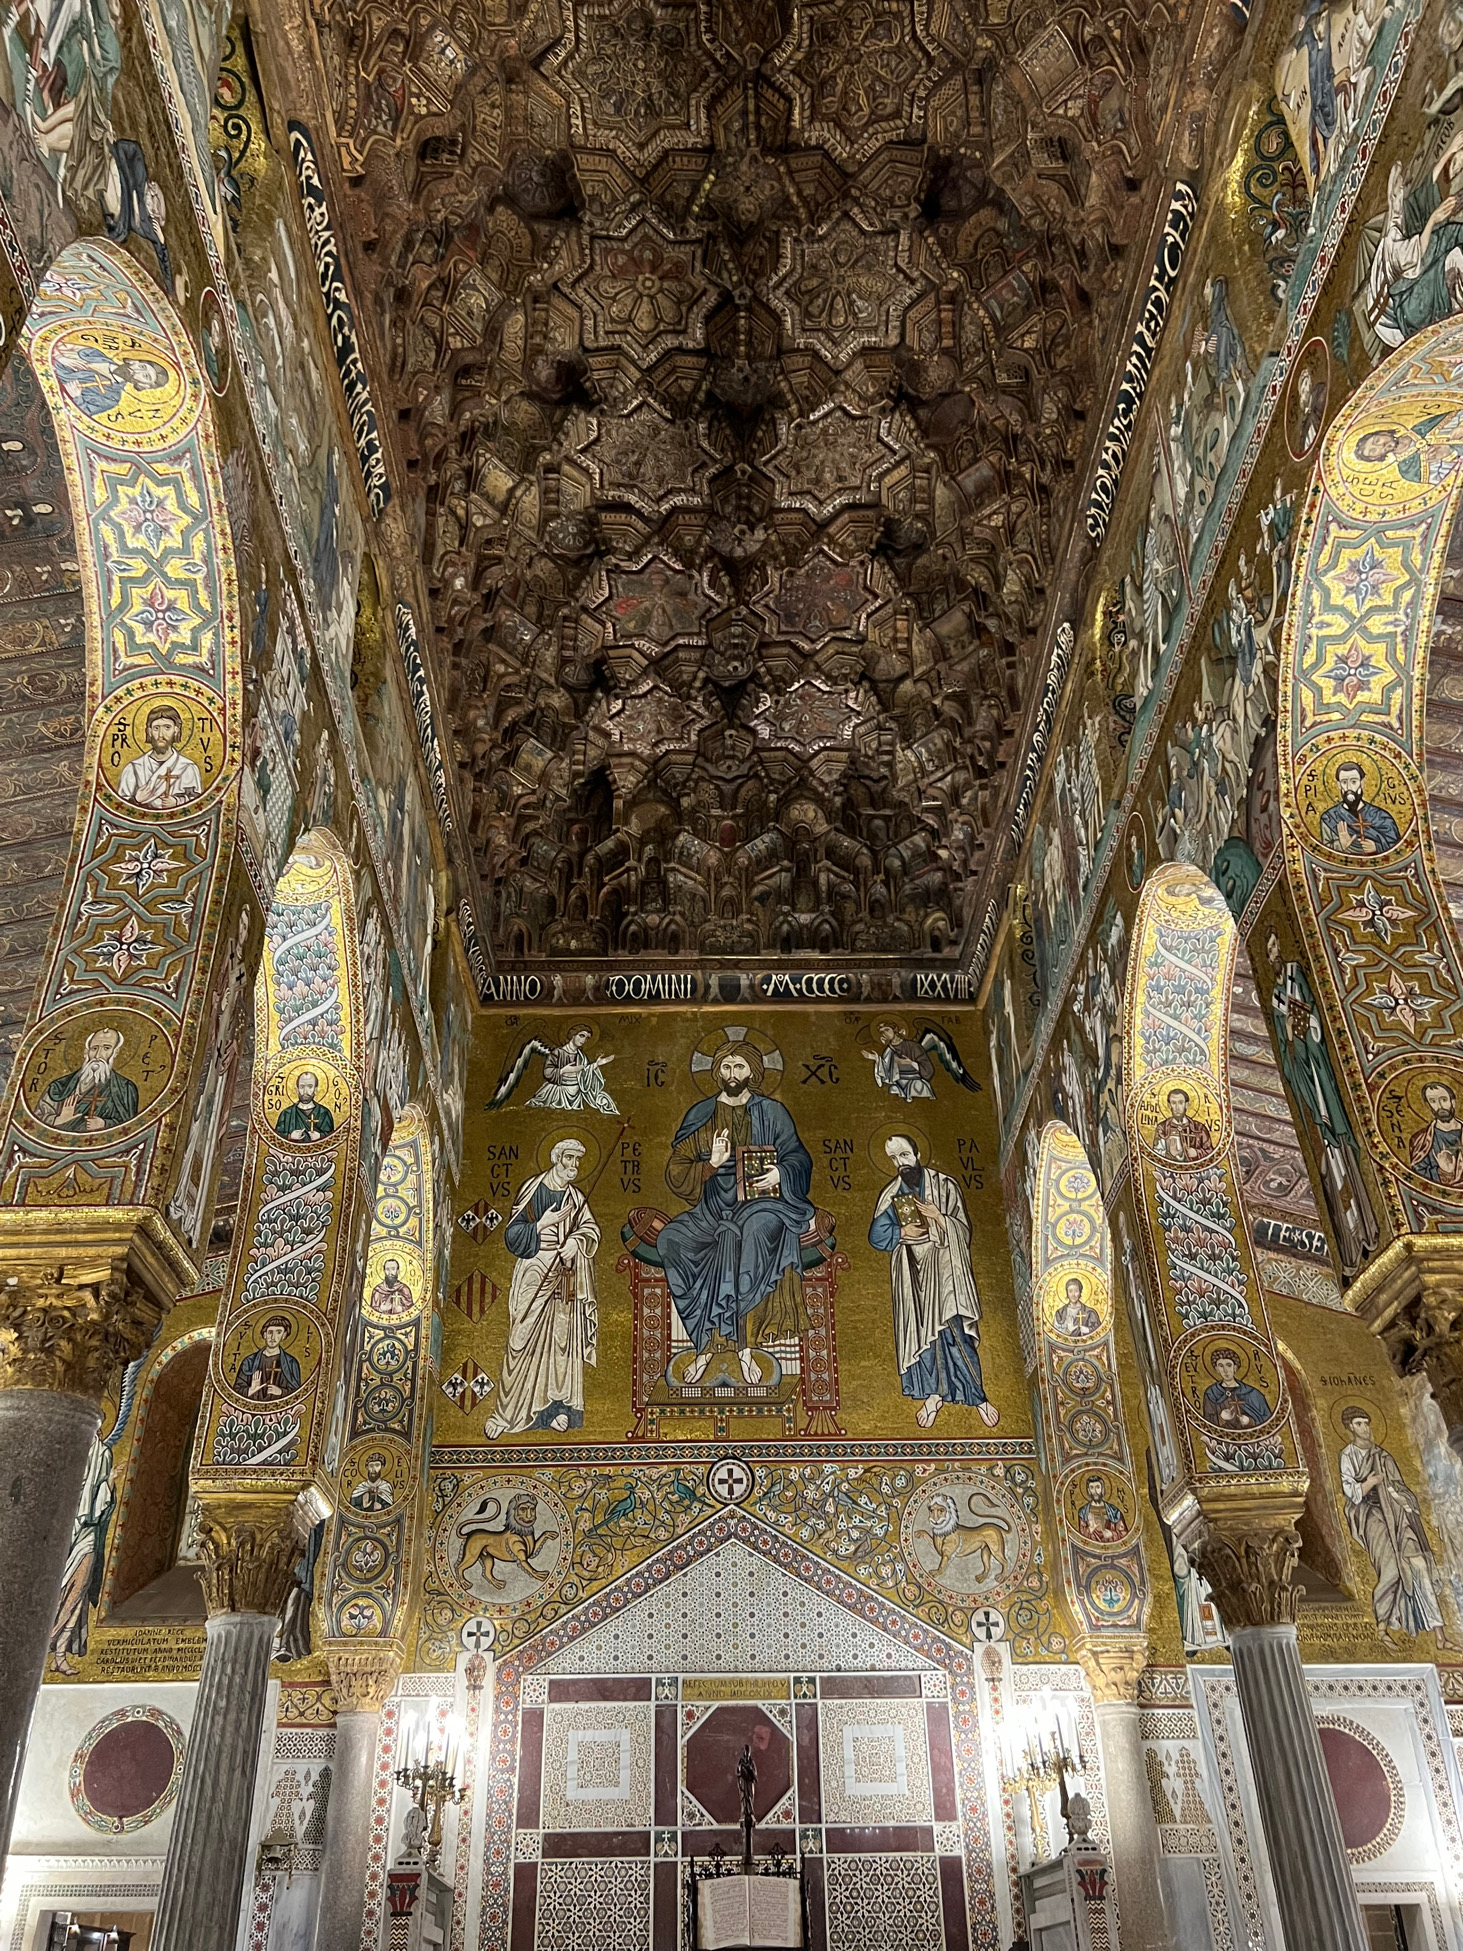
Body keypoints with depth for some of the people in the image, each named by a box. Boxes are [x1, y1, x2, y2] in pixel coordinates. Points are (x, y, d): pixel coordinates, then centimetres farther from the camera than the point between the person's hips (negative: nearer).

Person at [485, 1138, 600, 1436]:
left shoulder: (575, 1198, 8)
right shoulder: (532, 1191, -4)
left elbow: (591, 1229, 9)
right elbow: (512, 1234, -6)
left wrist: (577, 1240, -11)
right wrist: (542, 1224, -19)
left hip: (563, 1277, 4)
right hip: (534, 1276, -4)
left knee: (562, 1339, 4)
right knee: (525, 1339, -4)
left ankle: (557, 1406, 10)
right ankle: (510, 1410, 3)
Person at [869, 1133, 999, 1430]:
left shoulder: (944, 1186, 1)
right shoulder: (891, 1194, 8)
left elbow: (963, 1229, -2)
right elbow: (876, 1236, 2)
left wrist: (939, 1218, -18)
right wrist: (904, 1232, -11)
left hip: (943, 1265, -3)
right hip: (911, 1270, 3)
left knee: (952, 1328, -11)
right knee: (917, 1329, 0)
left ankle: (978, 1395, -2)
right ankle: (933, 1394, 10)